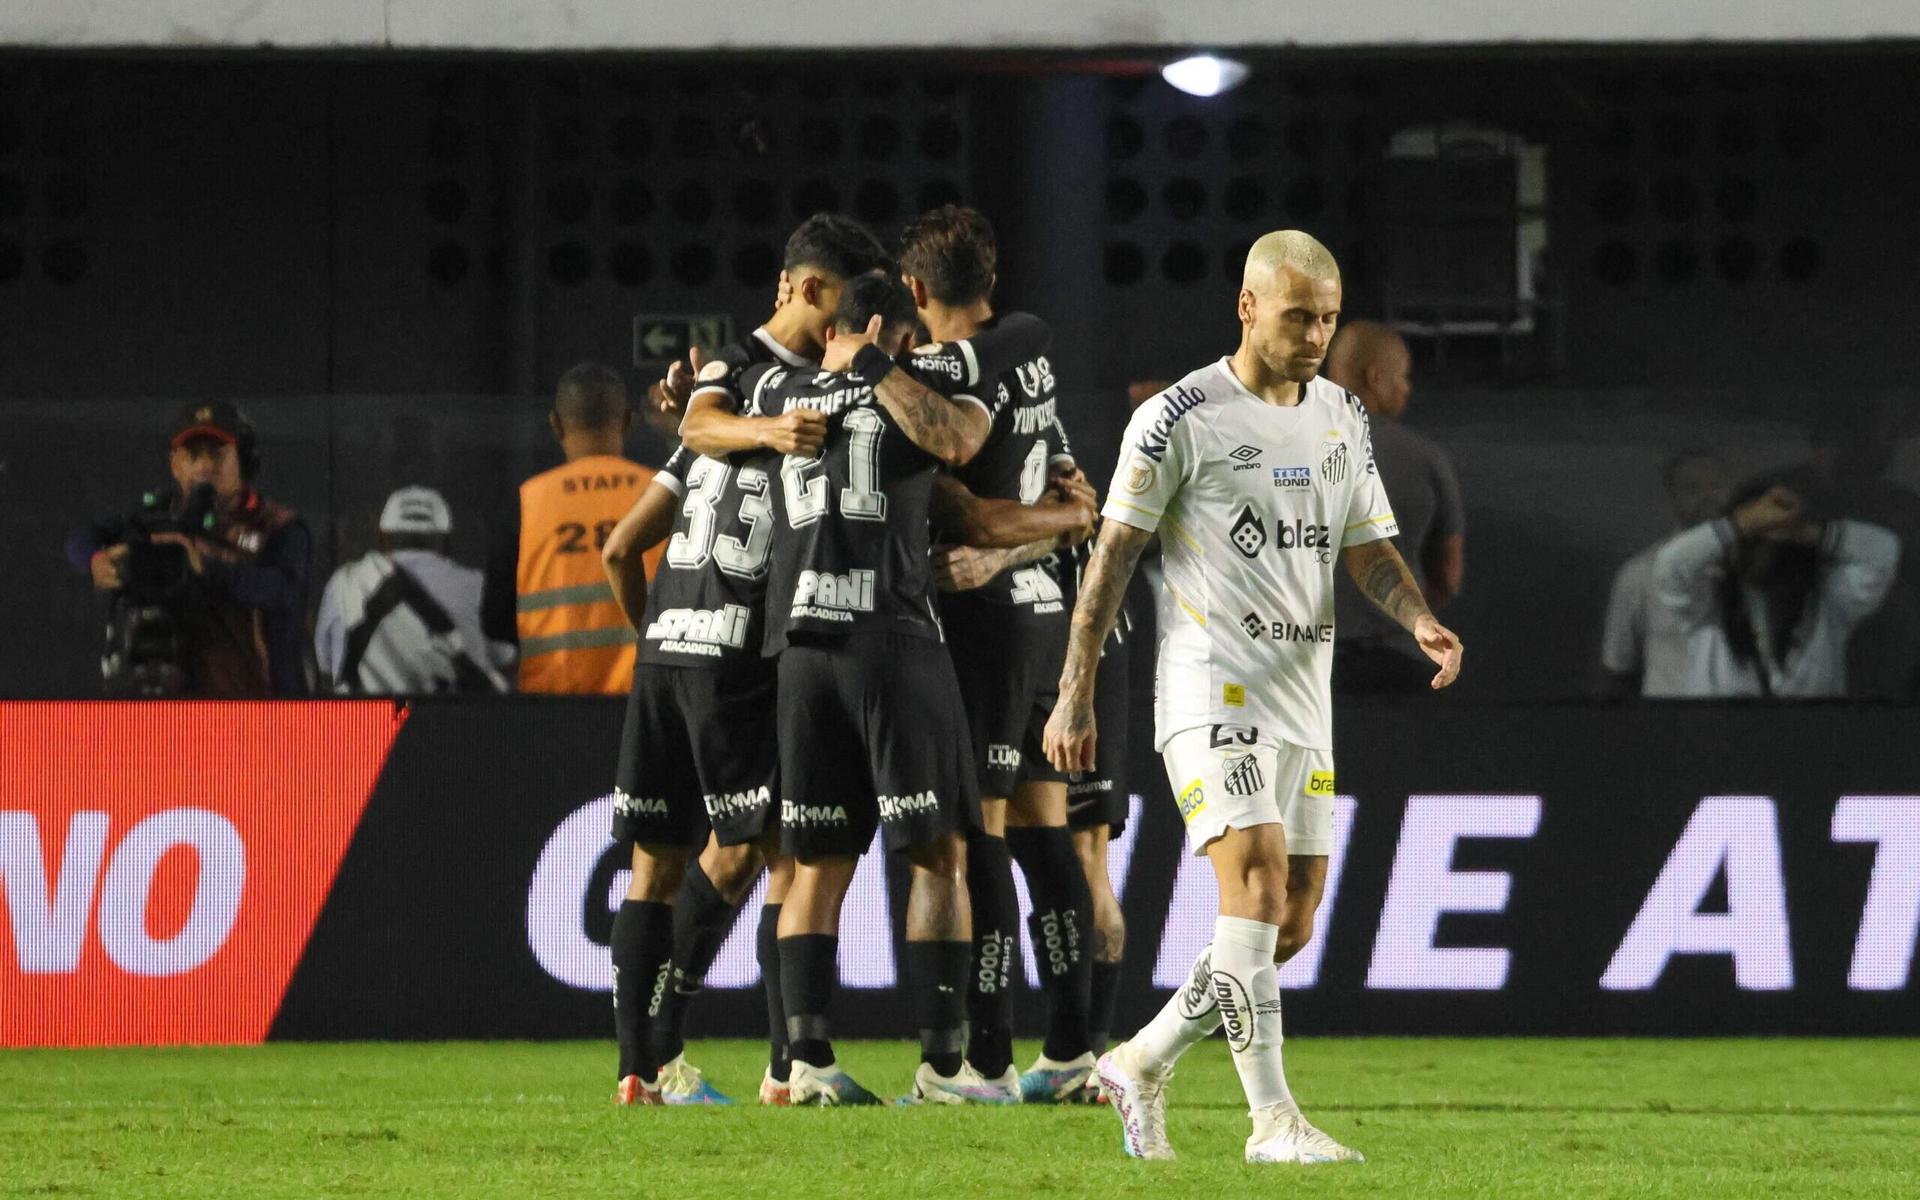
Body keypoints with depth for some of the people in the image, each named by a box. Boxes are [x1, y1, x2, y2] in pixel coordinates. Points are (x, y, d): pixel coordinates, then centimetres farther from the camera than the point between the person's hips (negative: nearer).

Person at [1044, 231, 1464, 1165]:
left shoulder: (1343, 419, 12)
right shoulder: (1180, 419, -7)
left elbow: (1370, 552, 12)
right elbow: (1113, 556, -4)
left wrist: (1422, 622, -9)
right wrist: (1075, 694, -6)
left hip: (1303, 694, 7)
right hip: (1211, 691, -7)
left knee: (1288, 926, 6)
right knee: (1257, 886, -19)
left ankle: (1142, 1063, 23)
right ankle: (1272, 1120, -20)